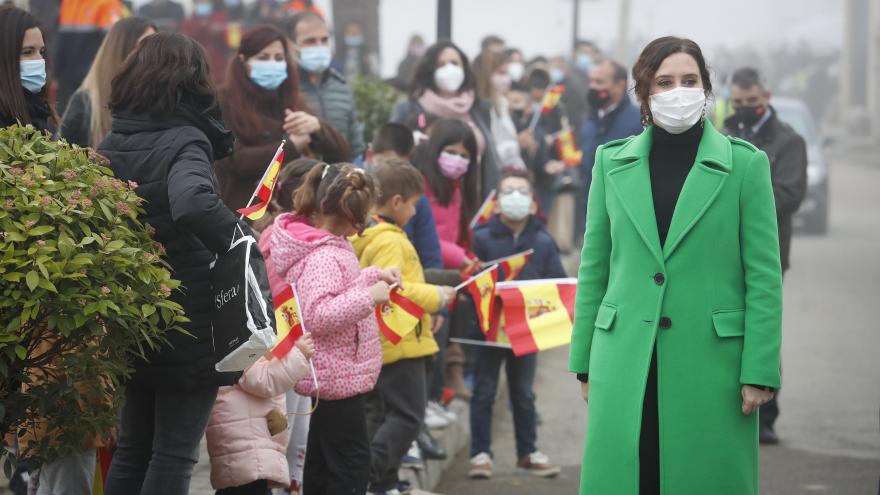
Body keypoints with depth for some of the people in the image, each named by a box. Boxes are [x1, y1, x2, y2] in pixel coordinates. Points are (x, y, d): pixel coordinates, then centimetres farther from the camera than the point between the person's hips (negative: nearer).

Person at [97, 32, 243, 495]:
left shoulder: (111, 144, 9)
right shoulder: (185, 141, -15)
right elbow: (193, 202, -34)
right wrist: (238, 239, -21)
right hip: (187, 326, -7)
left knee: (132, 448, 15)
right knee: (173, 455, -1)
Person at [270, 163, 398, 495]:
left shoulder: (330, 244, 8)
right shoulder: (322, 256, -23)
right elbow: (316, 315, -33)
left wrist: (374, 275, 12)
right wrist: (369, 297, -28)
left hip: (331, 375, 11)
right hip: (339, 376, -11)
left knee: (322, 460, 17)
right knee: (352, 462, -7)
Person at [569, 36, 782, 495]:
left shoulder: (745, 164, -1)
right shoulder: (612, 162, 7)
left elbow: (764, 276, -2)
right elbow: (593, 268, 11)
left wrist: (759, 371, -7)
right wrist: (584, 362, 9)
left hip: (710, 363, -2)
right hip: (625, 365, 2)